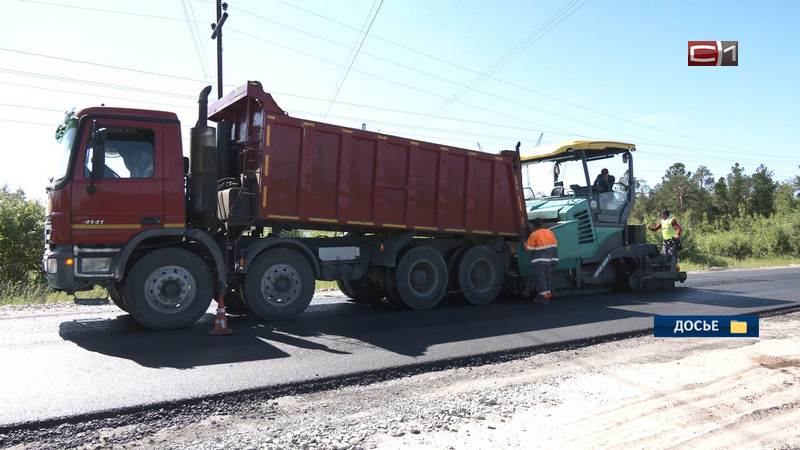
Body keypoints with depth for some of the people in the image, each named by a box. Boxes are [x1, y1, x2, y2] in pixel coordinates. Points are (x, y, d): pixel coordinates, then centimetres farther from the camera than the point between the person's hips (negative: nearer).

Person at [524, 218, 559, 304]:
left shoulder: (534, 234, -9)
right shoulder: (550, 232, 9)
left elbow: (528, 248, -8)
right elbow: (555, 245, 10)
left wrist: (525, 243, 13)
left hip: (539, 261, -6)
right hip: (549, 260, 6)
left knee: (540, 278, -2)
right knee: (548, 277, 16)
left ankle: (544, 296, -3)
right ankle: (548, 293, 24)